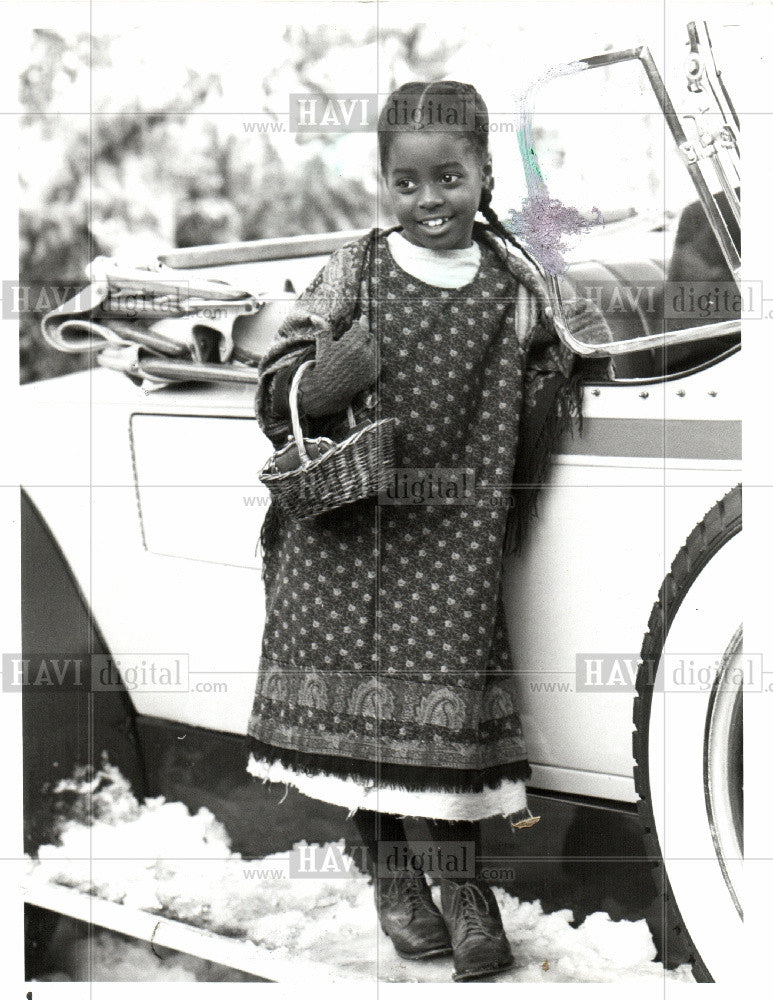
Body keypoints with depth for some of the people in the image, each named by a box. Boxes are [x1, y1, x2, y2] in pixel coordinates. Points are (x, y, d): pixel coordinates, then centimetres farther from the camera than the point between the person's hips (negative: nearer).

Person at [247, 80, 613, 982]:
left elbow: (529, 415, 15)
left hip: (458, 528, 0)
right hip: (349, 532, 0)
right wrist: (323, 387, -19)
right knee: (362, 697, 3)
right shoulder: (354, 273, 1)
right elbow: (276, 395, 0)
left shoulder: (514, 283, 6)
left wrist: (572, 360, -2)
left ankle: (462, 882, 9)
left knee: (450, 688, -4)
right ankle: (389, 867, 21)